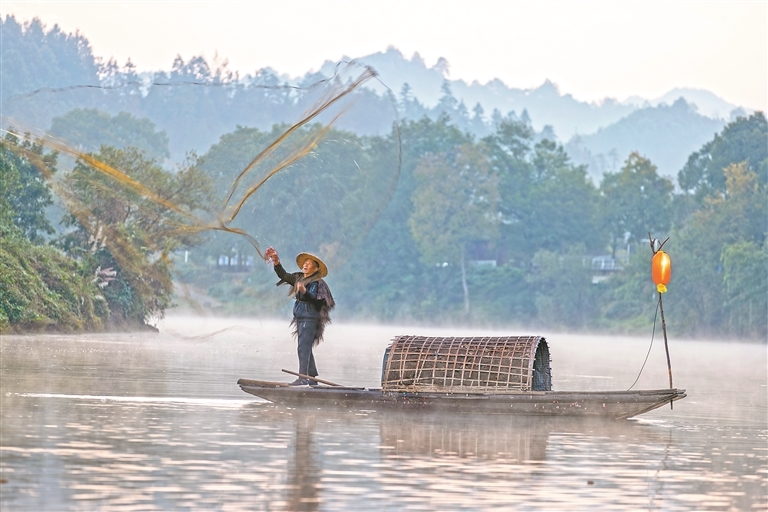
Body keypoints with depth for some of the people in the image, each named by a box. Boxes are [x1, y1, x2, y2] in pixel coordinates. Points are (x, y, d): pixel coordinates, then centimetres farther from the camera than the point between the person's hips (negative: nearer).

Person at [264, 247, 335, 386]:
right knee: (306, 348, 12)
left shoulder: (316, 282, -10)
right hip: (301, 317, 9)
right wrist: (276, 262, 10)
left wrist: (304, 291, -41)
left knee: (303, 348, -14)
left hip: (309, 318, -9)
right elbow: (283, 275, 20)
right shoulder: (299, 278, 14)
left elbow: (313, 298, -24)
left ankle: (303, 378, -18)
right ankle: (312, 378, 18)